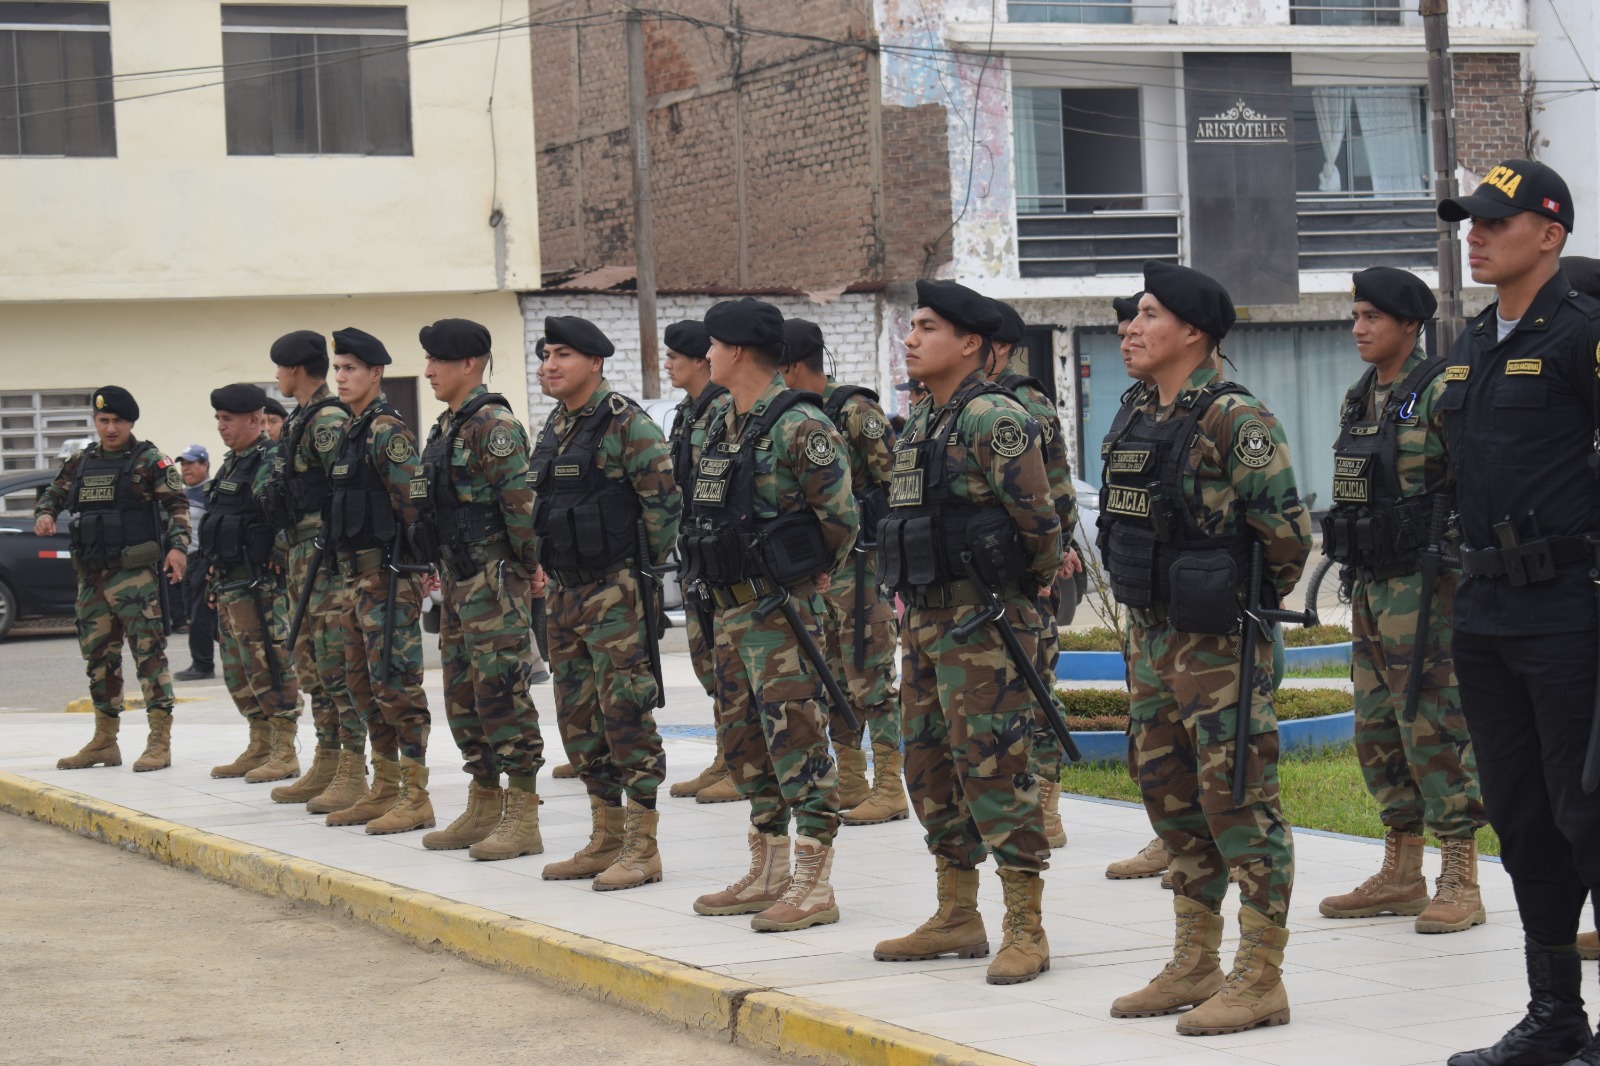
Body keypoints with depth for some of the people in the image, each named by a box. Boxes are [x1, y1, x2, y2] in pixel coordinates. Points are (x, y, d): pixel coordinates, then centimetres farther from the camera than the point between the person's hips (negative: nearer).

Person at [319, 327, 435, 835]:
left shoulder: (386, 430, -13)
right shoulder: (353, 431, 17)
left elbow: (414, 500, -19)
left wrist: (419, 561, -16)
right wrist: (349, 578, 20)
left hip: (389, 575, -10)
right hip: (357, 574, 10)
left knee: (396, 683, -9)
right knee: (364, 680, 14)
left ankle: (416, 798, -7)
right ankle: (384, 789, 22)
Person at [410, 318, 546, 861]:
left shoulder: (493, 424, -14)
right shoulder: (446, 427, 16)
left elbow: (521, 502, -20)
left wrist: (528, 564, -16)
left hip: (494, 580, -10)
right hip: (457, 579, 10)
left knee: (502, 692, -8)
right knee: (463, 694, 13)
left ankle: (523, 819, -5)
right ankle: (484, 809, 21)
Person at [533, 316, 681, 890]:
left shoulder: (626, 423, -12)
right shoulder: (556, 427, 15)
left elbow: (664, 501, -14)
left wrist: (639, 570, -12)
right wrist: (552, 569, 16)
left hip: (616, 592, -9)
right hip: (566, 593, 9)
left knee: (626, 713, -7)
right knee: (579, 716, 11)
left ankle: (642, 848, -3)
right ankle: (606, 838, 20)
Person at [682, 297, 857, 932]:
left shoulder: (798, 426, -15)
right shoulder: (723, 426, 13)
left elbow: (841, 514, -16)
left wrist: (811, 577, -5)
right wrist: (726, 582, 16)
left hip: (782, 609, -10)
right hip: (730, 605, 10)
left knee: (796, 736, -8)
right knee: (744, 738, 13)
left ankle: (813, 885, -5)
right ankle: (767, 874, 22)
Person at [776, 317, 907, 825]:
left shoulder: (855, 411, -12)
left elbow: (897, 482, -15)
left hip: (859, 564, -9)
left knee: (871, 676, -7)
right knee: (832, 677, 12)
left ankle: (889, 791, -4)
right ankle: (850, 783, 19)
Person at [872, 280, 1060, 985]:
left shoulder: (993, 419, -14)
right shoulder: (921, 422, 15)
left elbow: (1038, 519, -17)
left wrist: (1025, 587, -3)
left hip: (985, 623, -10)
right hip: (925, 617, 10)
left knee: (995, 767, -8)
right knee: (931, 764, 13)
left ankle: (1026, 931, -3)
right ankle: (957, 918, 23)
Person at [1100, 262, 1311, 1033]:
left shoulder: (1235, 421, -15)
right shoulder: (1139, 423, 12)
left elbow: (1287, 533, -17)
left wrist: (1250, 602, -5)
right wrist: (1144, 608, 18)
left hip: (1220, 644, -9)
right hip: (1150, 639, 9)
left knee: (1239, 799, -5)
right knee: (1172, 799, 14)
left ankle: (1260, 981, 0)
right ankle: (1194, 968, 24)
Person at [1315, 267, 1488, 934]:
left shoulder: (1441, 394, -11)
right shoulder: (1360, 399, 15)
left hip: (1428, 581, -9)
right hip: (1372, 585, 9)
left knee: (1436, 727, -8)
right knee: (1379, 729, 11)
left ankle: (1461, 885, -4)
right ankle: (1400, 875, 19)